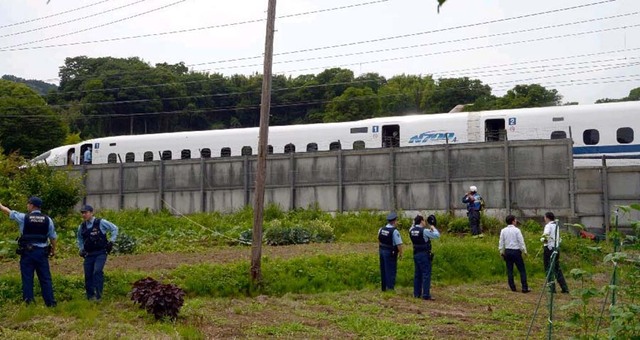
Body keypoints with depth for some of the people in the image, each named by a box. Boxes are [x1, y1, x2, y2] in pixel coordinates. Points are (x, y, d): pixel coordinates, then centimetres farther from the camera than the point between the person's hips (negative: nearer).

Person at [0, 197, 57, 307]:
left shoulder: (23, 217, -5)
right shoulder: (48, 219, 1)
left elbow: (9, 212, 12)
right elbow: (53, 237, 6)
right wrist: (53, 250, 20)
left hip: (27, 252, -2)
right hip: (42, 252, 2)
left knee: (27, 277, 5)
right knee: (45, 278, 6)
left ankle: (28, 301, 4)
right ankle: (50, 302, 6)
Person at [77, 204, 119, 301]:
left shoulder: (101, 223, -7)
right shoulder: (82, 227, 7)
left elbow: (114, 228, 1)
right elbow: (80, 239, 27)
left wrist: (111, 241, -3)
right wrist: (81, 249, 16)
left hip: (101, 253, -5)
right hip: (89, 254, 5)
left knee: (97, 271, -21)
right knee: (88, 275, 4)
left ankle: (98, 295, -15)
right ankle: (90, 295, 19)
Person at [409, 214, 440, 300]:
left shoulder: (411, 230, 2)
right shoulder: (424, 231, -17)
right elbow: (437, 235, -10)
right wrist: (433, 227, 3)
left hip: (416, 254, 7)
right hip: (424, 254, -7)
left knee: (417, 274, 14)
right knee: (426, 274, -3)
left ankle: (416, 293, 20)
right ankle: (426, 295, -4)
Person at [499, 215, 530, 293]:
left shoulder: (503, 230, 2)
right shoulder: (516, 230, -10)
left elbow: (501, 242, 6)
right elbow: (521, 242, -8)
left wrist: (502, 252, 15)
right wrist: (524, 251, 2)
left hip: (507, 251, 4)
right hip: (516, 251, -4)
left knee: (509, 270, 9)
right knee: (522, 270, 2)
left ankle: (512, 287, 11)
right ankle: (525, 288, -1)